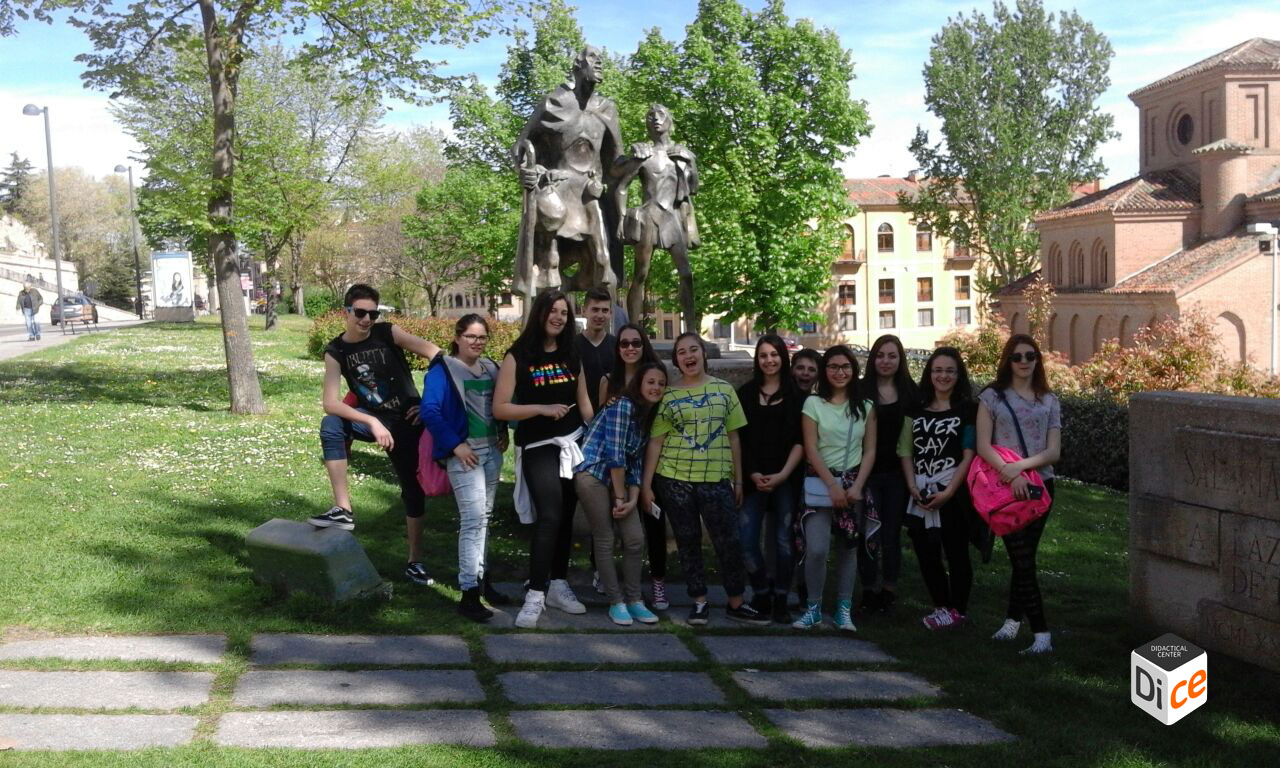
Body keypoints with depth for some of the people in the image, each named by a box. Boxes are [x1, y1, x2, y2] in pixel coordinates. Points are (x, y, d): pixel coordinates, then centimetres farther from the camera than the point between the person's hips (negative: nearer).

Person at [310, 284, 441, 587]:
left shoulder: (389, 333, -14)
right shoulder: (336, 352, -9)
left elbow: (437, 355, -16)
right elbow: (330, 403, -20)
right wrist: (373, 423, -32)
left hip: (408, 420, -1)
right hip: (372, 417, 1)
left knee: (413, 488, 3)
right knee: (330, 426, -28)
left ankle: (414, 562, 17)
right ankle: (343, 510, -25)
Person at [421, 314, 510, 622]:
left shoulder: (491, 368, 11)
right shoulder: (443, 369, -8)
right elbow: (429, 410, -17)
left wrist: (504, 433, 7)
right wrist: (455, 445, -21)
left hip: (492, 450, 7)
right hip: (465, 452, -7)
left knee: (483, 518, 14)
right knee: (473, 520, -12)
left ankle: (479, 578, 25)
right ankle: (469, 593, -10)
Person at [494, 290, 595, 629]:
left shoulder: (571, 354, 9)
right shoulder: (518, 356, -6)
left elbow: (583, 401, 14)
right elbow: (499, 408, -10)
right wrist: (542, 408, -17)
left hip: (574, 444, 5)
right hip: (538, 447, -5)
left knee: (566, 516, 10)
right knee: (549, 517, -17)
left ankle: (558, 585, 21)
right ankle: (535, 594, -13)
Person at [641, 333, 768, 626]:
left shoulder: (724, 390, 6)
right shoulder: (668, 396, 3)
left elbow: (733, 437, 8)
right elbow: (655, 442, 2)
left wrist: (738, 480, 6)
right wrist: (646, 484, -3)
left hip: (717, 480, 0)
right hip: (675, 480, 0)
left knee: (729, 542, 0)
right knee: (688, 541, 7)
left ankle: (736, 604, 12)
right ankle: (699, 601, 17)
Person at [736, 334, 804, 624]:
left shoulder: (796, 394, 4)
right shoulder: (746, 393, 8)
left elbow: (800, 440, -1)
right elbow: (739, 439, 5)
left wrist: (782, 475, -11)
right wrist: (753, 474, -7)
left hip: (785, 479, -1)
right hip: (753, 479, 1)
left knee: (783, 539, 0)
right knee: (746, 540, -6)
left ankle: (781, 600, 11)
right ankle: (761, 594, 12)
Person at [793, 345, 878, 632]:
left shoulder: (865, 407, 8)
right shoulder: (813, 404, 0)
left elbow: (870, 451, 5)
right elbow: (811, 449, -5)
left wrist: (857, 486, -8)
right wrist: (833, 485, -12)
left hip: (854, 483, 3)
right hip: (820, 482, -2)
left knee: (847, 548, 6)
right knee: (816, 549, -14)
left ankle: (844, 609, 15)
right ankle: (813, 608, 2)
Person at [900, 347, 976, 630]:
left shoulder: (966, 411, 0)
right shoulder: (916, 410, 12)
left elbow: (968, 455, -6)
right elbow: (905, 451, 9)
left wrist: (948, 492, -14)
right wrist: (912, 486, -4)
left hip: (953, 492, -4)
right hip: (921, 494, 4)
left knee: (956, 552, 1)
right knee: (926, 554, 6)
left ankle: (958, 610, 12)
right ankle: (942, 607, 20)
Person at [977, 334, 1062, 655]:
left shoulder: (1049, 401, 9)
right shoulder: (993, 397, 2)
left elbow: (1053, 451, 0)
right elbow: (983, 446, -5)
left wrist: (1021, 465, -17)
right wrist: (1011, 474, -19)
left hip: (1040, 486, 2)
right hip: (1006, 487, -2)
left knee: (1023, 558, 8)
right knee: (1023, 560, -5)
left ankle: (1013, 620, 21)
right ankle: (1041, 633, -3)